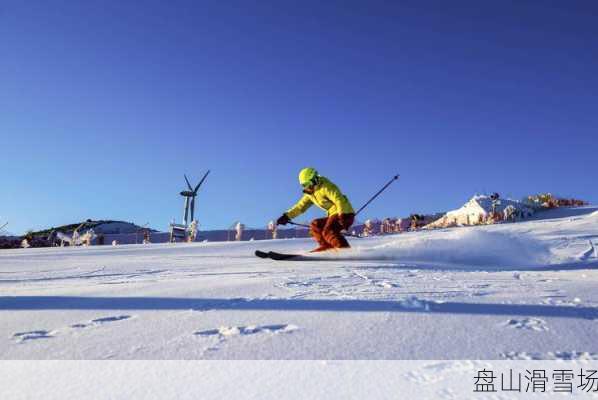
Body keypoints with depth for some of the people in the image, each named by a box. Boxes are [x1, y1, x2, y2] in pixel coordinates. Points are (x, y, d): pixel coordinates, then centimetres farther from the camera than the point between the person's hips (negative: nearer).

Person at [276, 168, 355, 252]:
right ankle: (326, 246, 5)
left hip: (345, 214, -9)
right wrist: (287, 216, 11)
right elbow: (301, 206, 18)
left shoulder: (326, 187, -14)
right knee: (315, 225, 7)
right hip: (334, 215, 9)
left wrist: (343, 216, -37)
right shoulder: (310, 194, 13)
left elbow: (339, 200, -24)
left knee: (328, 232, -25)